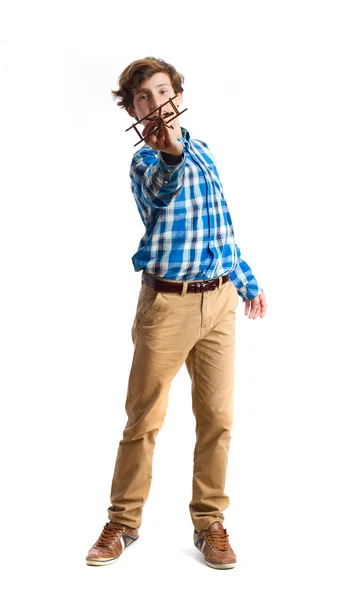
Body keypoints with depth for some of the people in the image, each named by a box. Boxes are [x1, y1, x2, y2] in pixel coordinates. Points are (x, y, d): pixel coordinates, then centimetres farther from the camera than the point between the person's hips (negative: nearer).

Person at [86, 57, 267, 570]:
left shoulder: (202, 151, 13)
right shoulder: (145, 160, -6)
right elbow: (159, 191, -32)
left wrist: (247, 282, 27)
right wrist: (170, 154, -54)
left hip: (219, 300, 5)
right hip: (167, 302, -5)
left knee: (217, 418, 7)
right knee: (144, 419, 3)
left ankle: (210, 523, 21)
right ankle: (123, 524, 18)